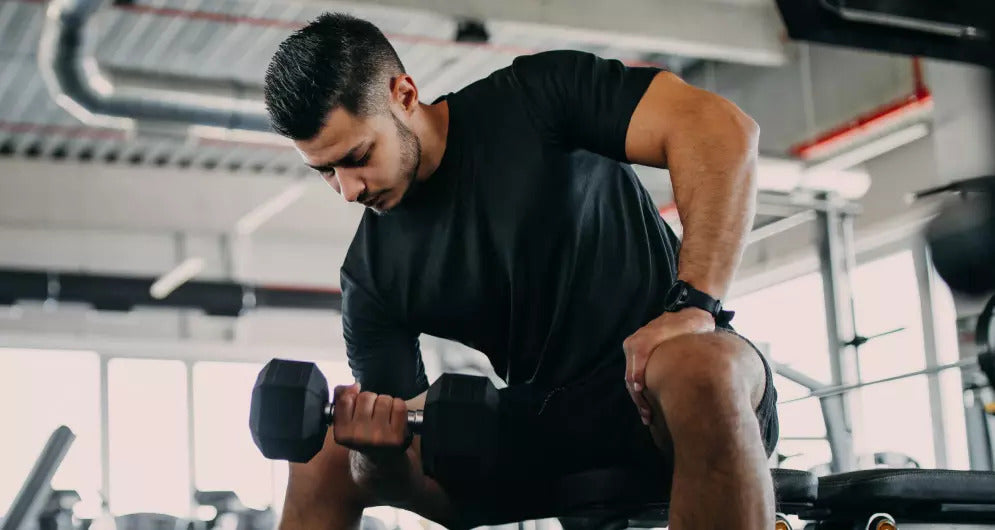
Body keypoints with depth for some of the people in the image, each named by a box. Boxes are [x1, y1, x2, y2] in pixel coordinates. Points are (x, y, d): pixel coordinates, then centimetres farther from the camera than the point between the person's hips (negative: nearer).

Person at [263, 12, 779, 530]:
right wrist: (382, 452, -22)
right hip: (540, 428, 5)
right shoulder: (370, 271, 2)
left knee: (699, 372, -41)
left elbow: (723, 130, -19)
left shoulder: (533, 99, -9)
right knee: (324, 454, -7)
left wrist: (692, 308, -29)